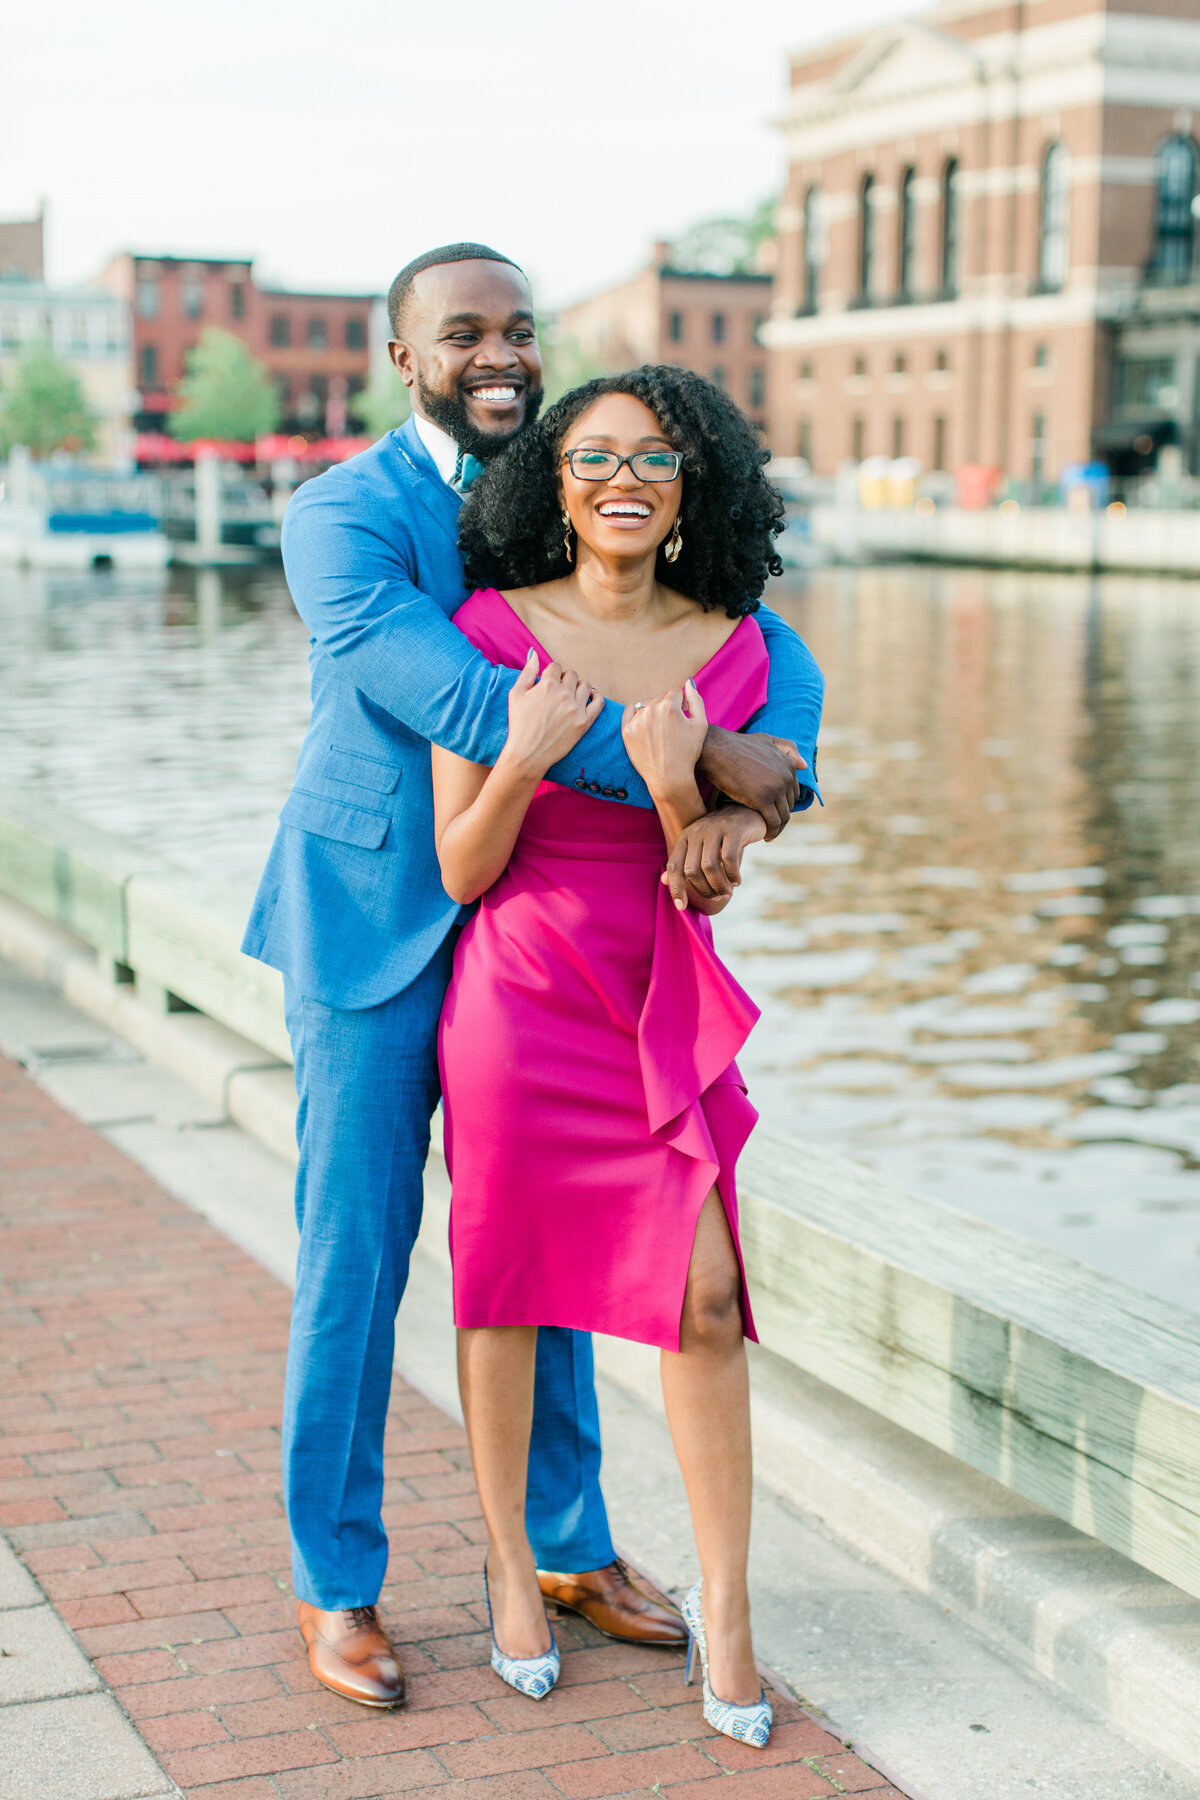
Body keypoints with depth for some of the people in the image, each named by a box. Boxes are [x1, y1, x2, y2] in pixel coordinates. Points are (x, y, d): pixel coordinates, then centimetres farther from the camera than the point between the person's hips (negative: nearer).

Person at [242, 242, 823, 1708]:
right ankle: (336, 1587, 20)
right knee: (354, 1261, 4)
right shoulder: (343, 517, -14)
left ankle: (570, 1548, 31)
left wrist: (740, 791, -25)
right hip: (376, 925, -4)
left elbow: (771, 658, -3)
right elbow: (458, 702, -29)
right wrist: (693, 756, -30)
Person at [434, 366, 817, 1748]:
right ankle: (510, 1563, 30)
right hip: (519, 993, -1)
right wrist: (525, 757, -21)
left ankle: (723, 1605, 12)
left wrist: (674, 787, -18)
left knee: (704, 1298, -5)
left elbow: (708, 877, 1)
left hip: (667, 1004, 2)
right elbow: (461, 871, -5)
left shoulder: (733, 650, 1)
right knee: (506, 1283, 9)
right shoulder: (493, 629, -6)